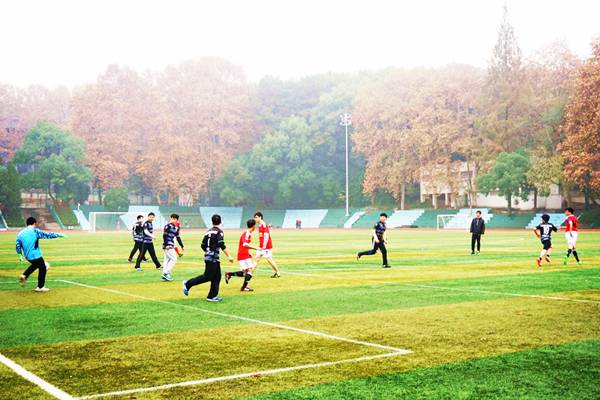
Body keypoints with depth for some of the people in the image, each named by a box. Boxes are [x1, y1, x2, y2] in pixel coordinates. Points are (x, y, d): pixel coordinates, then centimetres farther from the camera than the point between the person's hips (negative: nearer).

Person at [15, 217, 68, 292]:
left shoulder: (20, 233, 8)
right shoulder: (35, 231, -9)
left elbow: (18, 245, 7)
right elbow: (47, 235, -7)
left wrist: (20, 255, 12)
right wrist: (59, 235, 0)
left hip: (27, 256, 7)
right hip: (36, 255, -7)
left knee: (35, 264, 30)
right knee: (42, 268, 8)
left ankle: (24, 276, 13)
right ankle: (40, 287, 12)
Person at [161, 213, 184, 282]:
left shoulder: (177, 227, 13)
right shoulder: (168, 225, -10)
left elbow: (178, 237, 20)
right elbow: (165, 235, -15)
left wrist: (182, 246, 20)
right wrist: (166, 245, -22)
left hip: (171, 245, 8)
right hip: (167, 245, -8)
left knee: (167, 260, 9)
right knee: (173, 259, -11)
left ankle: (164, 276, 12)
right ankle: (166, 273, -8)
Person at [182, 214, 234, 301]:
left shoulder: (208, 232, 13)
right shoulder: (219, 232, -10)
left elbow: (203, 246, 15)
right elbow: (222, 245, -20)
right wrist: (229, 256, -21)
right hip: (212, 258, -8)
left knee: (217, 277, 9)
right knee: (207, 276, -4)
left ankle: (212, 296, 8)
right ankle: (188, 284, 2)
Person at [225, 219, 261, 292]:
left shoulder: (248, 234, 17)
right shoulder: (247, 234, -14)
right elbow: (245, 244, -30)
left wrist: (248, 253, 22)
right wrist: (255, 248, -30)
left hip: (245, 255, 10)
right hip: (243, 256, -10)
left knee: (246, 273, 8)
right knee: (250, 270, -14)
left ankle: (229, 274, 11)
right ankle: (244, 287, -14)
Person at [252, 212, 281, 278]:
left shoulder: (264, 225, -13)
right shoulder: (259, 225, 14)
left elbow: (266, 235, -20)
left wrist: (264, 245, -25)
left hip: (267, 246, -9)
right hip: (261, 246, 9)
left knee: (269, 259, -7)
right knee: (257, 258, 3)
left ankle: (278, 273, 3)